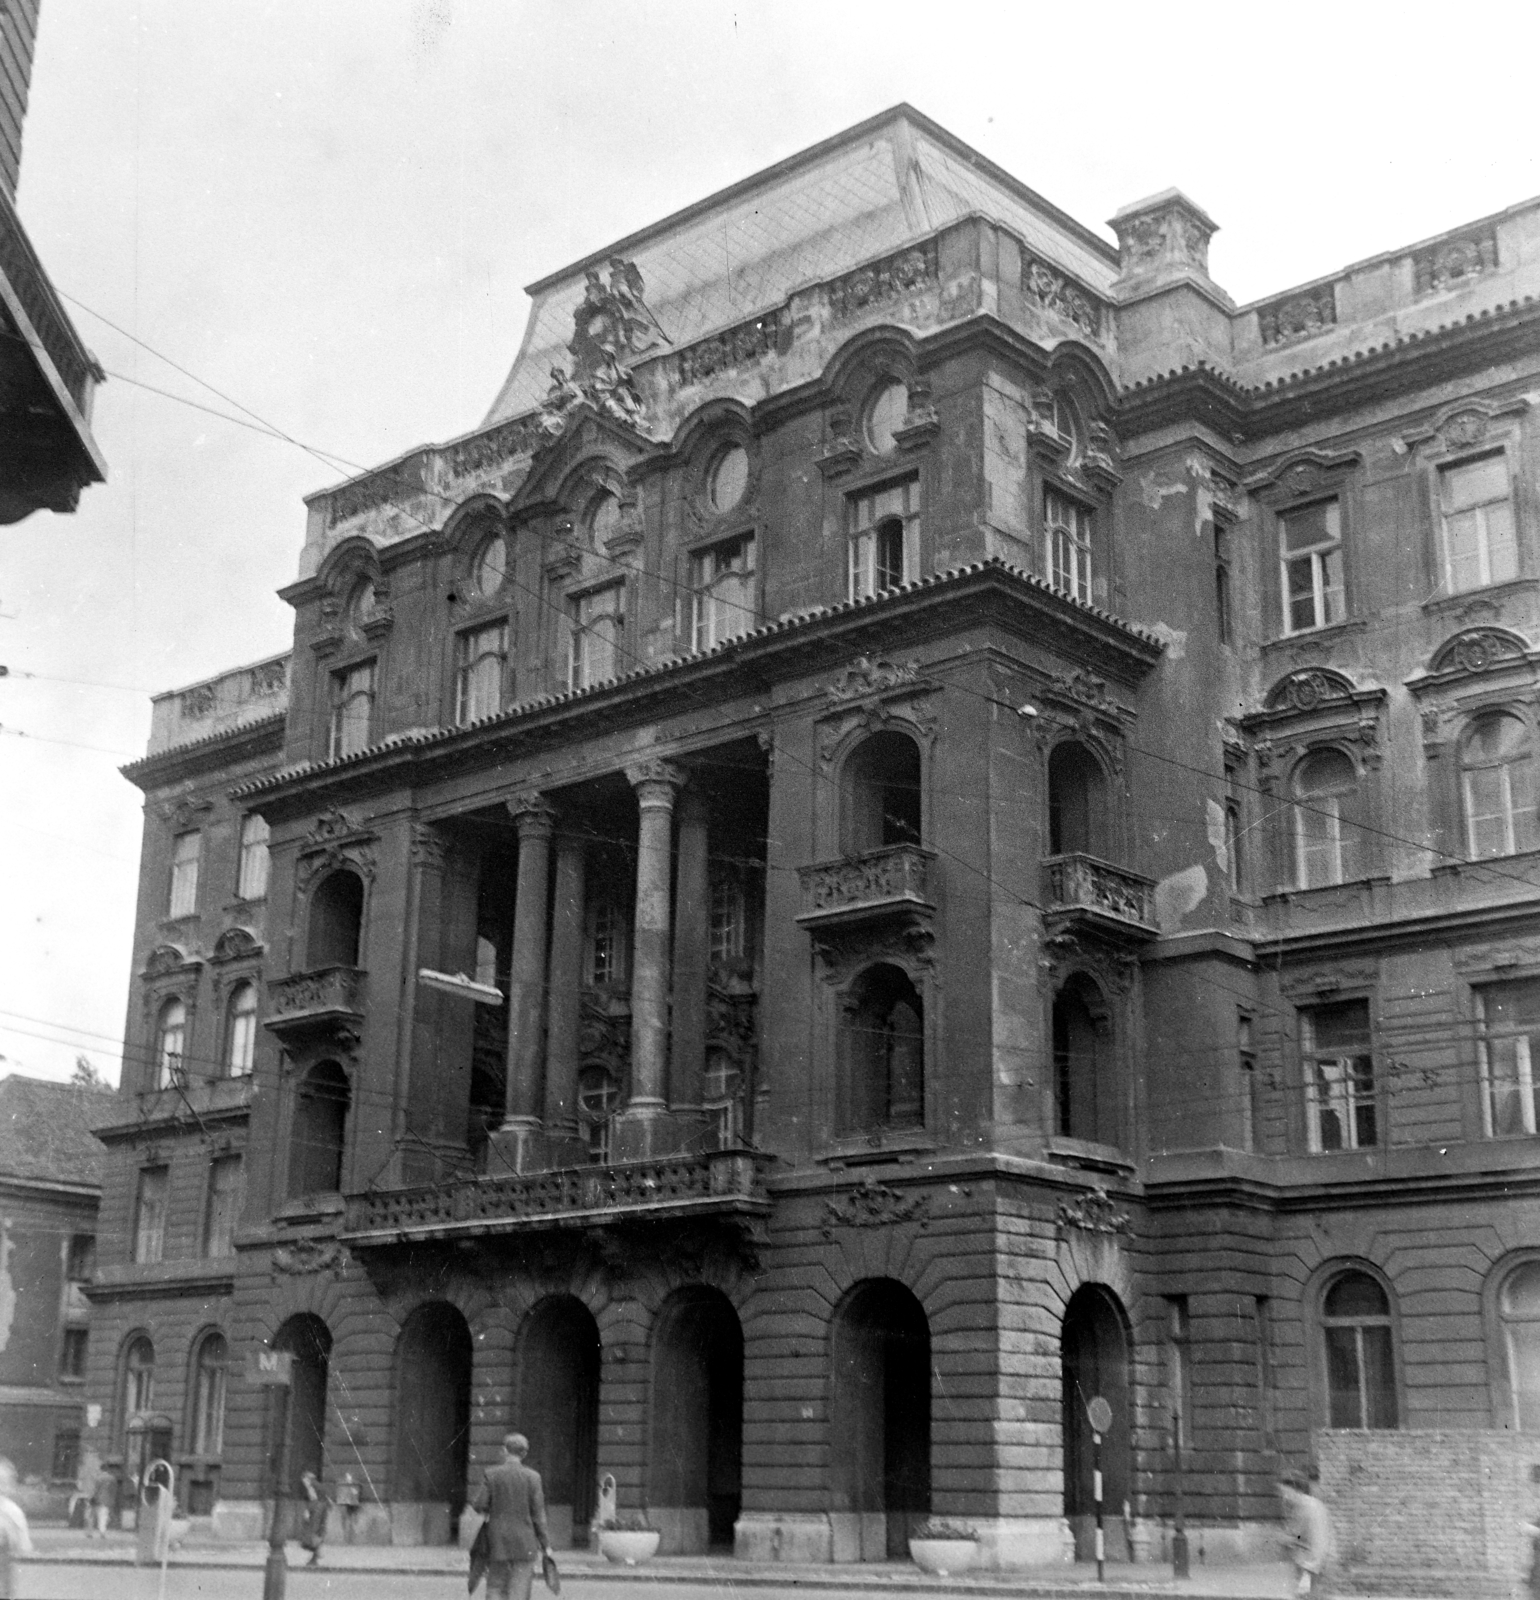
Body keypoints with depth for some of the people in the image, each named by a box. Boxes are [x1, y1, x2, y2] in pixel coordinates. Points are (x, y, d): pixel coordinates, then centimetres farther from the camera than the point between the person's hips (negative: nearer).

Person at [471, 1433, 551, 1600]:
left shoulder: (491, 1474, -4)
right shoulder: (532, 1477, -5)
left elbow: (479, 1505, -6)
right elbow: (538, 1514, -3)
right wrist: (545, 1544, 3)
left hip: (497, 1541, 1)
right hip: (524, 1544, -1)